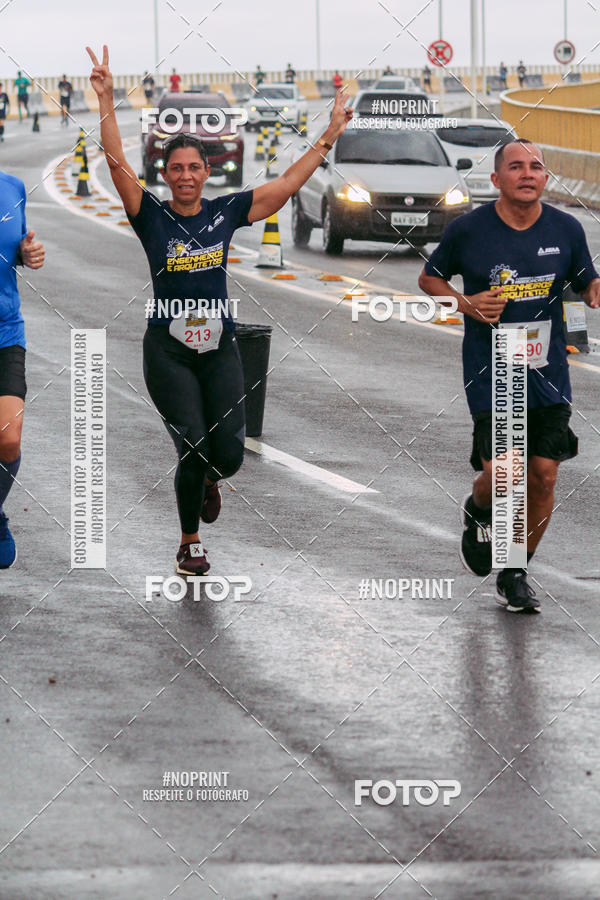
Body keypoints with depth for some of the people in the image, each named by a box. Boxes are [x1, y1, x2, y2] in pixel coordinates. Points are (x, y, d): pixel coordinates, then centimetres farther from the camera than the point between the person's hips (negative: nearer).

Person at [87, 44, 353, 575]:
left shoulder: (226, 212, 3)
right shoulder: (152, 217, -3)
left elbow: (289, 183, 4)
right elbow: (117, 163, -14)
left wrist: (329, 137, 1)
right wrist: (106, 102, -22)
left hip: (220, 346, 2)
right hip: (168, 348, -2)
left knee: (229, 454, -1)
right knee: (193, 448, -7)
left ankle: (209, 479, 38)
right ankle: (190, 544, 15)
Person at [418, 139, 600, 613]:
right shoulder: (468, 230, -6)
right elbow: (429, 278, 9)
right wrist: (466, 303, -10)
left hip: (548, 373, 3)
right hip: (490, 373, -3)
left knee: (543, 476, -1)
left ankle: (515, 575, 18)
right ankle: (478, 512, 24)